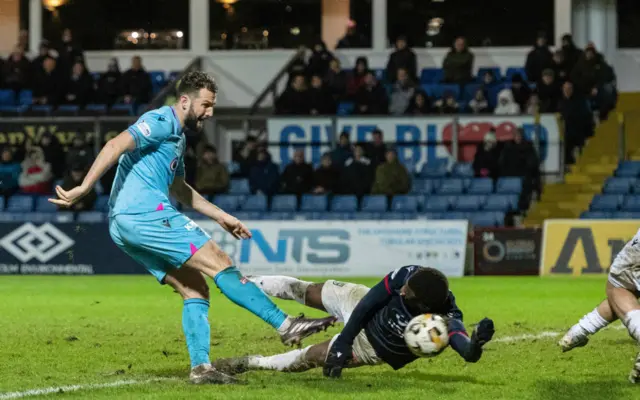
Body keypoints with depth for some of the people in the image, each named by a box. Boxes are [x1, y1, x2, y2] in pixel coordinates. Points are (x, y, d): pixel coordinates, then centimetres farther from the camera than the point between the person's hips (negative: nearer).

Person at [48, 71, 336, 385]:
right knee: (220, 263, -12)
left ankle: (200, 367, 0)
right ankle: (285, 325, -16)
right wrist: (84, 188, -27)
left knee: (195, 289, 7)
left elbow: (179, 189, 37)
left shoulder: (177, 136, 25)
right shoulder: (162, 122, -6)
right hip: (145, 213, -10)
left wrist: (222, 217, 35)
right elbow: (116, 146, -19)